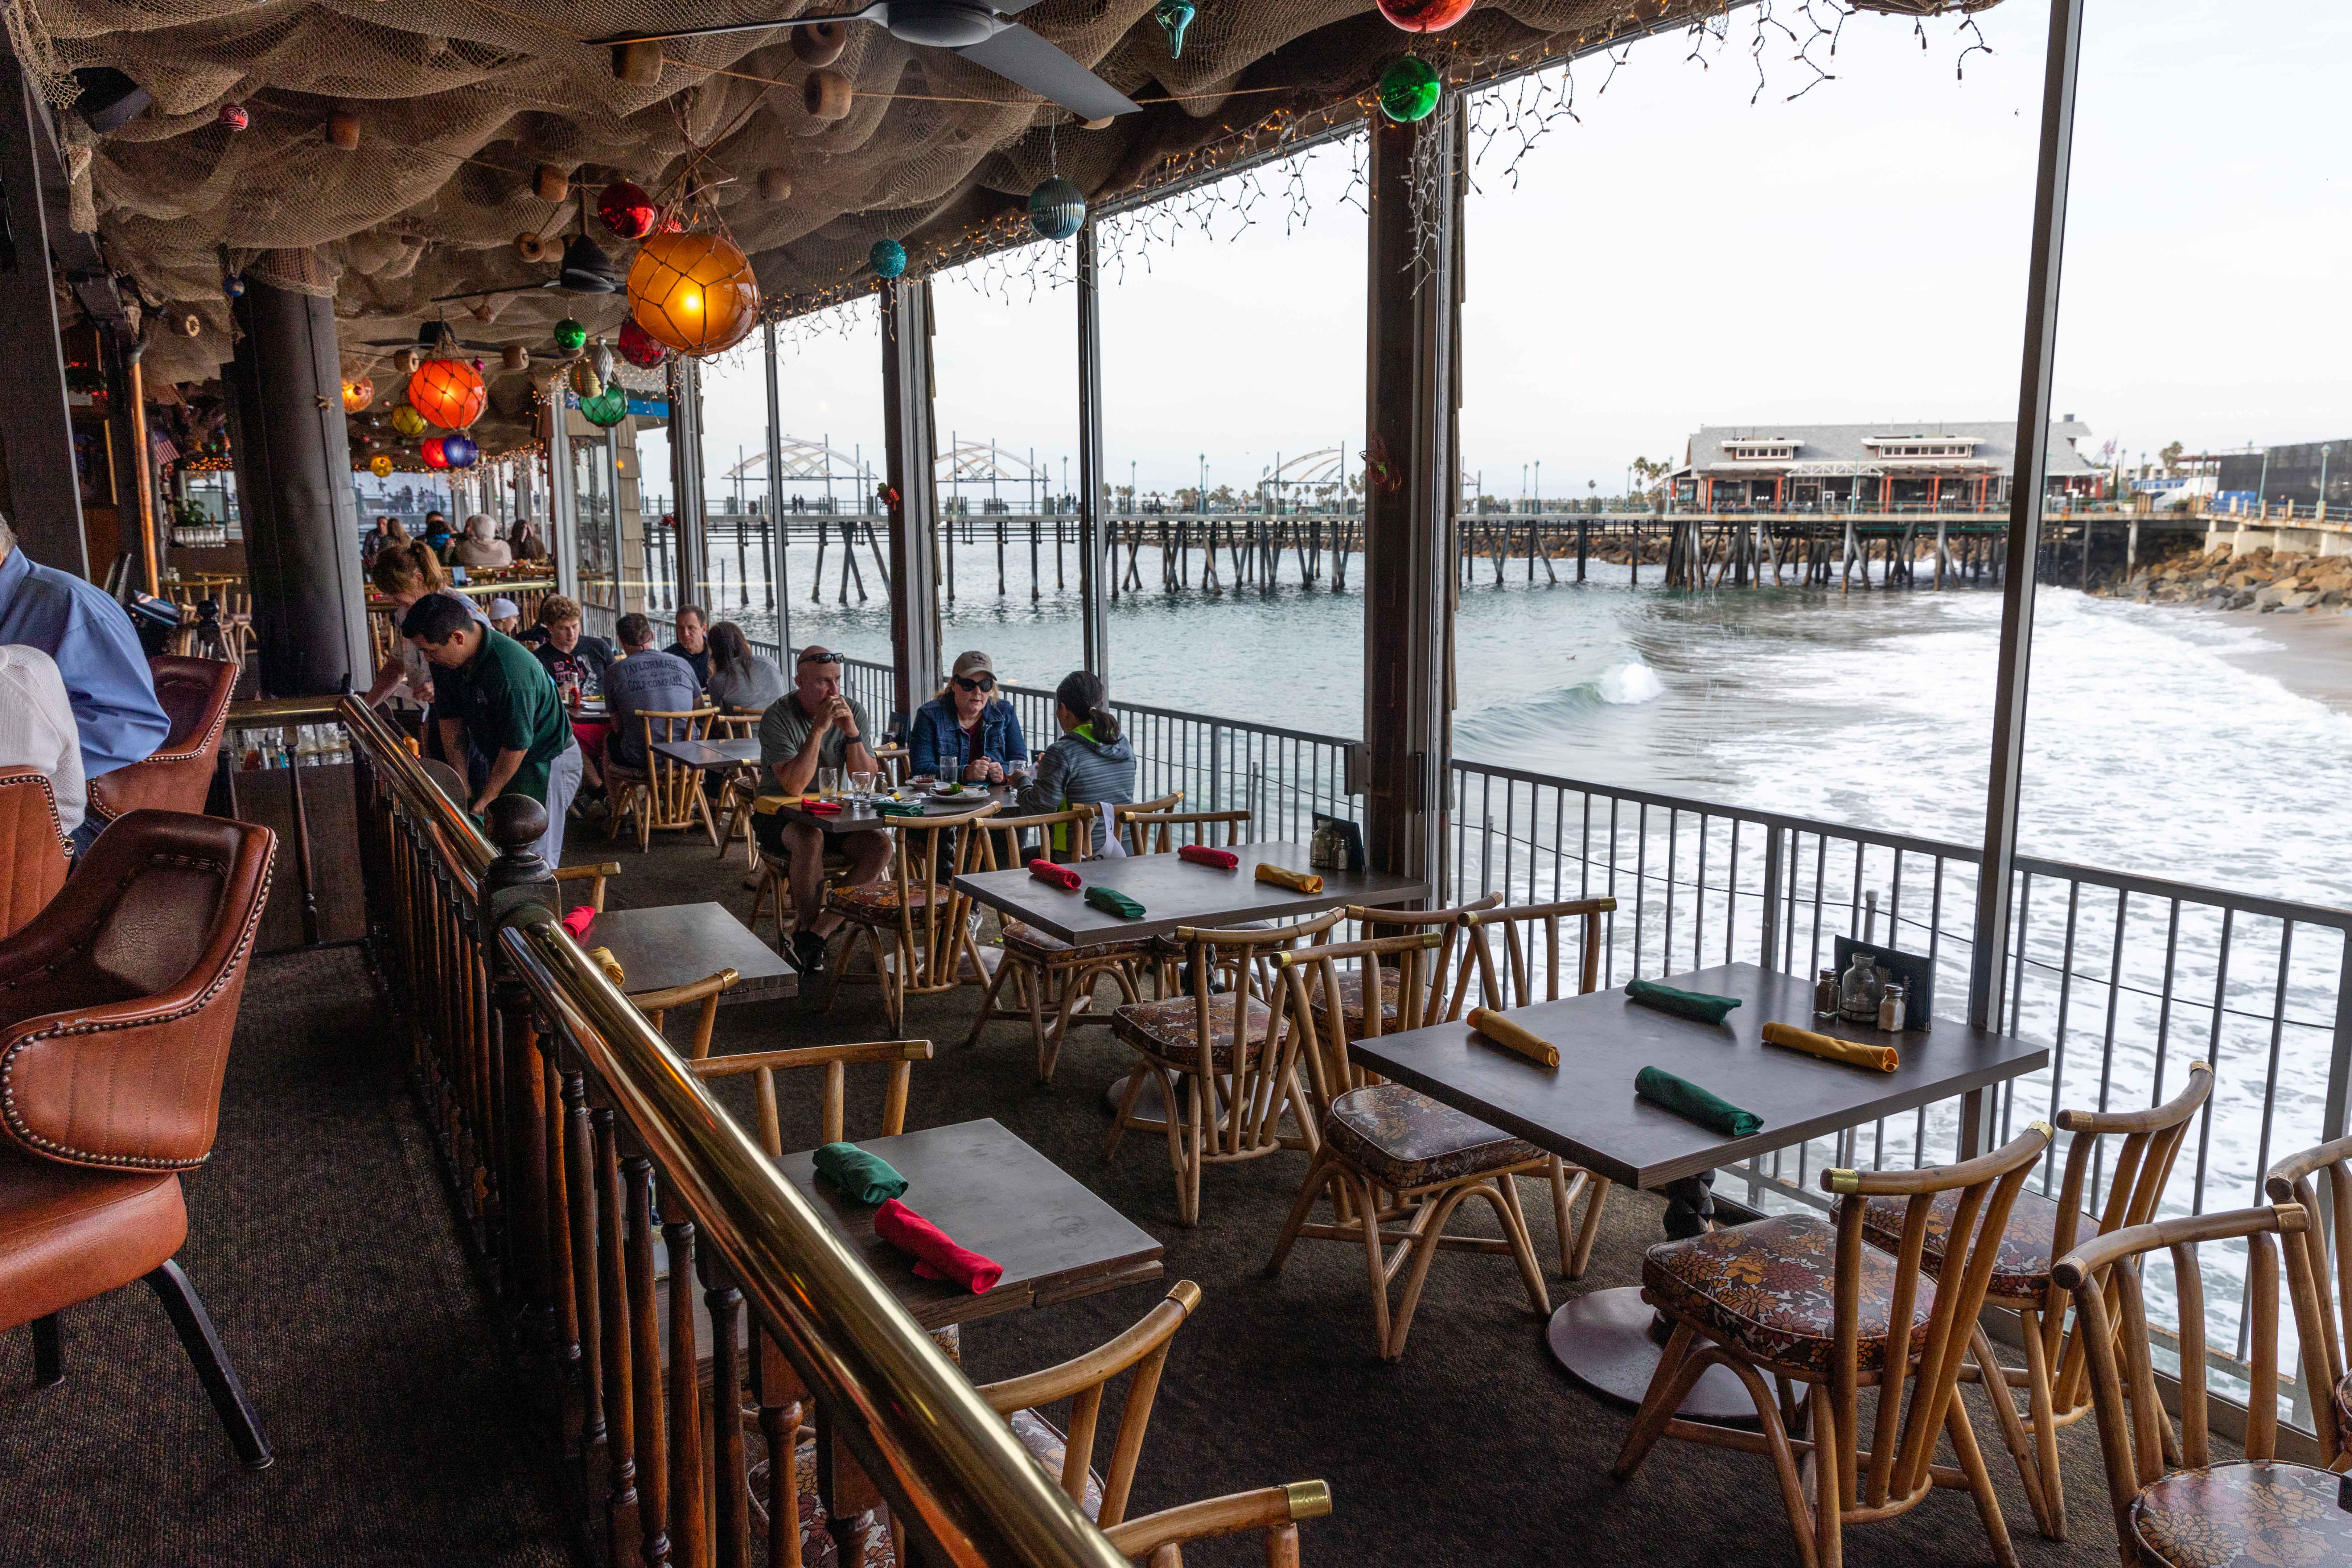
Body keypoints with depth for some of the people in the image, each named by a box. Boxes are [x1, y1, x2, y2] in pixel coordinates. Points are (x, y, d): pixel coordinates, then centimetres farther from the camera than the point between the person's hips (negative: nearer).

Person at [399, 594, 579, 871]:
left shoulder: (511, 670, -33)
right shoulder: (446, 662, -6)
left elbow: (517, 744, -25)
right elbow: (451, 721, 3)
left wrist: (489, 796, -13)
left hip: (546, 762, -8)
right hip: (498, 758, 8)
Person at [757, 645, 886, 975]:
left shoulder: (854, 713, -2)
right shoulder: (777, 717, -15)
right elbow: (794, 786, -25)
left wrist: (853, 733, -20)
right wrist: (818, 729, -28)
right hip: (780, 818, -4)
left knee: (881, 847, -22)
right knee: (810, 840, -37)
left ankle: (813, 935, -17)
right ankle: (809, 923, -10)